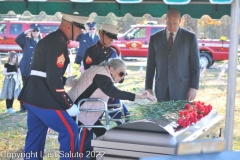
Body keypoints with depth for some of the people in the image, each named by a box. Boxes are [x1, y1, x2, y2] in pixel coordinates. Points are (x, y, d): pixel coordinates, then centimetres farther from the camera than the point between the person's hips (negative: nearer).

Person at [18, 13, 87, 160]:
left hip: (34, 95, 10)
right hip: (43, 98, -10)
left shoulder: (51, 39, 16)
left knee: (35, 136, 14)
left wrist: (65, 80, 22)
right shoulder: (58, 43, -16)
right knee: (70, 130, -6)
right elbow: (53, 79, -21)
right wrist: (69, 105, -17)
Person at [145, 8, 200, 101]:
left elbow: (195, 65, 2)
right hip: (162, 90, 2)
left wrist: (194, 87, -5)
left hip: (182, 90, -1)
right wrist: (148, 87, 5)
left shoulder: (190, 37, 3)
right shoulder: (155, 38, 8)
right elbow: (150, 65, 9)